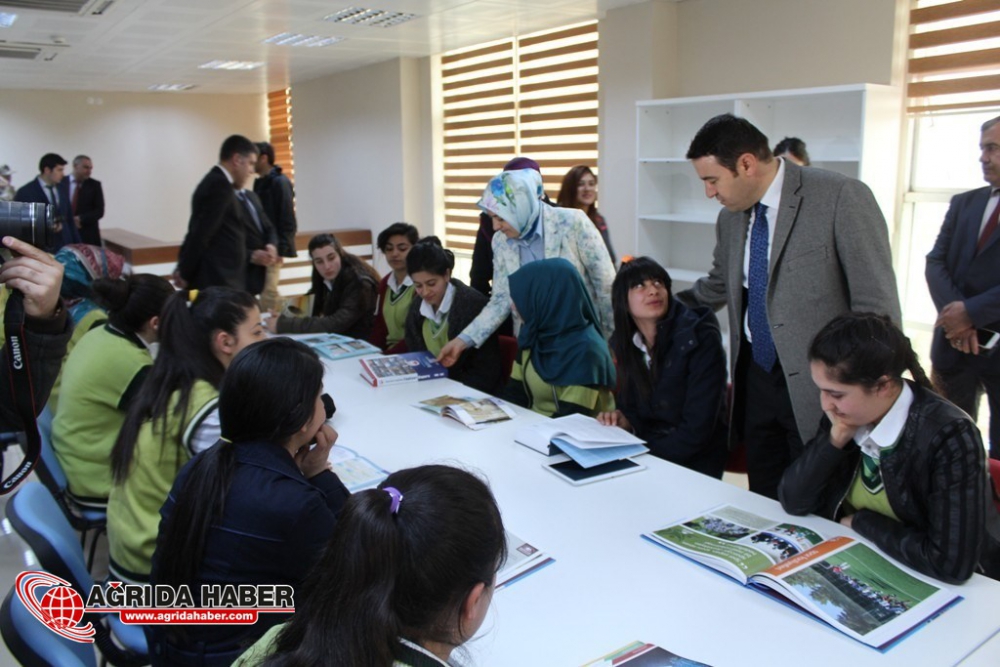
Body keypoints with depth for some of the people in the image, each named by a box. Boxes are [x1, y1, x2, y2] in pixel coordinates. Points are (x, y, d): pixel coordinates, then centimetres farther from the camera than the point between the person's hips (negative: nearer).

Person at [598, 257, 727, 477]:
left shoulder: (699, 338, -15)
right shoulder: (622, 341, 1)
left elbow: (696, 428, -19)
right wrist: (622, 420, -9)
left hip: (693, 464, -4)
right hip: (645, 453, 5)